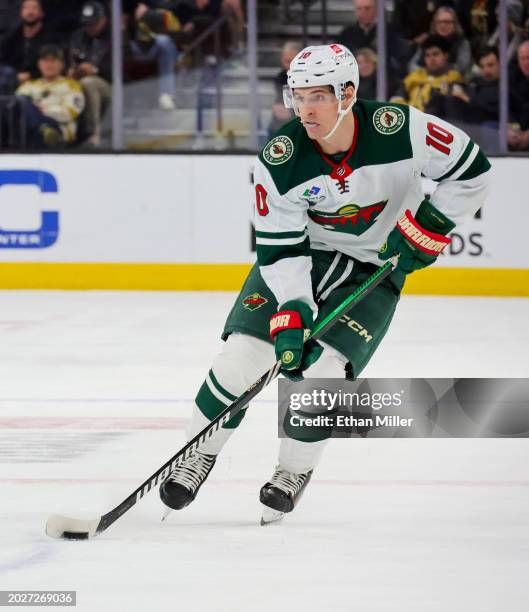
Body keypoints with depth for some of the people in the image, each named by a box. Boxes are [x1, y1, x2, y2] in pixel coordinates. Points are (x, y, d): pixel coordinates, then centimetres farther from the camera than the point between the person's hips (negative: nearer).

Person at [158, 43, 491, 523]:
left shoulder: (399, 128, -25)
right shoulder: (279, 160, -22)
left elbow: (471, 170, -12)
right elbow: (279, 249, -18)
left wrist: (426, 227, -18)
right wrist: (292, 313, -29)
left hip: (374, 267, -1)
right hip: (299, 254, 1)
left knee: (321, 369, -18)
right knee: (242, 353, -13)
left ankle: (295, 471, 8)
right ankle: (200, 455, 10)